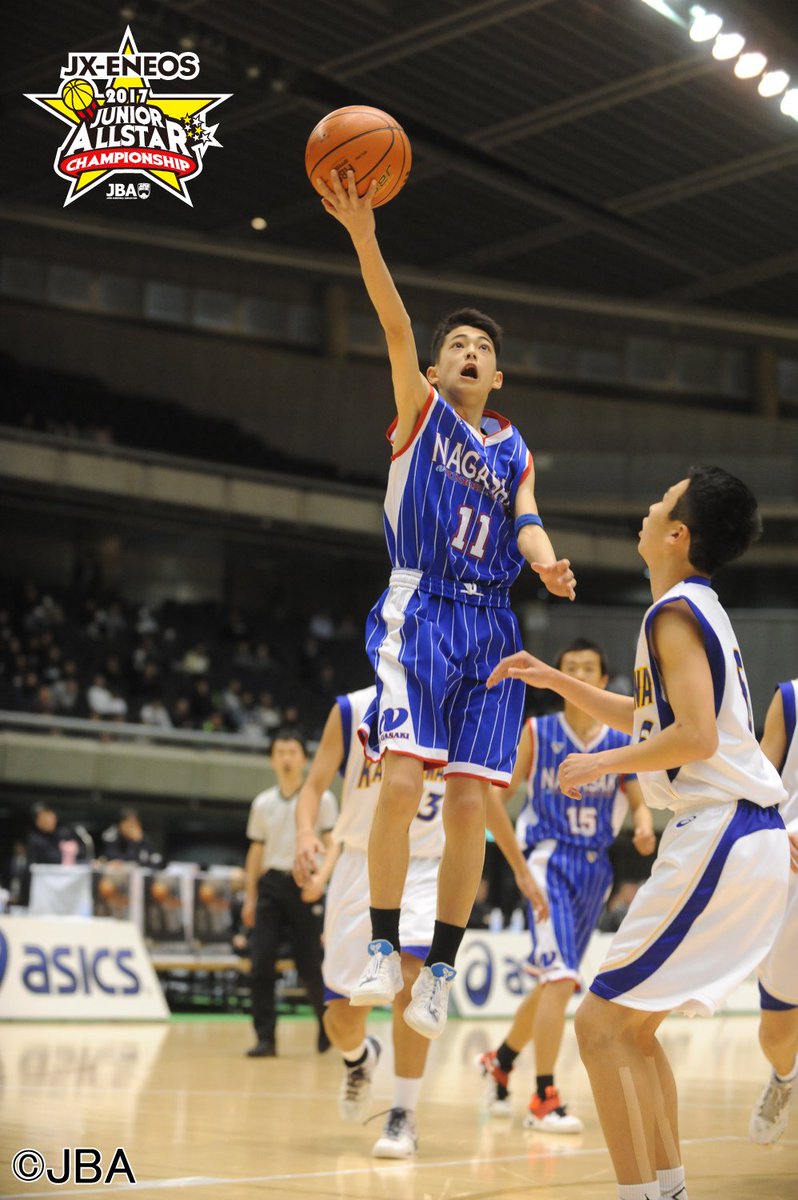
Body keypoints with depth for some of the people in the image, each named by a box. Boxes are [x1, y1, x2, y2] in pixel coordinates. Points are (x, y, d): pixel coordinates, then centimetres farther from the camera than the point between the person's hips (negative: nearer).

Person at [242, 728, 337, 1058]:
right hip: (271, 885, 3)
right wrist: (250, 897, 13)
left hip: (304, 886, -3)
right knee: (261, 963, -8)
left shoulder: (321, 799, -1)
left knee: (309, 966, 1)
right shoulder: (263, 803, 11)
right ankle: (265, 1038, -4)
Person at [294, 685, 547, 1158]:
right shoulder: (352, 711, -6)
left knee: (409, 974, -27)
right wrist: (306, 833, -28)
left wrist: (521, 868, 14)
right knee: (342, 1017, 2)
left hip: (427, 870, 0)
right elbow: (315, 785, -6)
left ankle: (405, 1115, -12)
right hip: (362, 866, 1)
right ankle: (360, 1058, 40)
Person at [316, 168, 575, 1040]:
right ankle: (383, 951, -7)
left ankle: (440, 970, 6)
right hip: (420, 615, -3)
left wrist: (548, 566, -20)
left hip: (490, 630, 3)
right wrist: (362, 235, -19)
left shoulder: (514, 451, 20)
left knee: (469, 806, -3)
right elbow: (395, 325, -4)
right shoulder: (419, 412, 11)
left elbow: (526, 524, 5)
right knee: (401, 781, -18)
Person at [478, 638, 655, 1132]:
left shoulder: (620, 742, 7)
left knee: (555, 982, 13)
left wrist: (645, 829, -11)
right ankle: (544, 1100, -15)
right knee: (560, 976, -19)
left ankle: (499, 1062, 35)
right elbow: (502, 794, 3)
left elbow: (638, 800, 9)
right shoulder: (536, 732, 0)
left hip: (596, 868, 5)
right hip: (551, 860, -4)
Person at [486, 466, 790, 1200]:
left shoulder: (675, 612, -11)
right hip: (749, 836, 10)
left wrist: (600, 764, -11)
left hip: (718, 837, -10)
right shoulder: (701, 609, 18)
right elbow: (644, 718, 33)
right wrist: (556, 682, 27)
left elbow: (695, 736, -23)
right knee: (633, 1026, 17)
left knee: (602, 1025, -6)